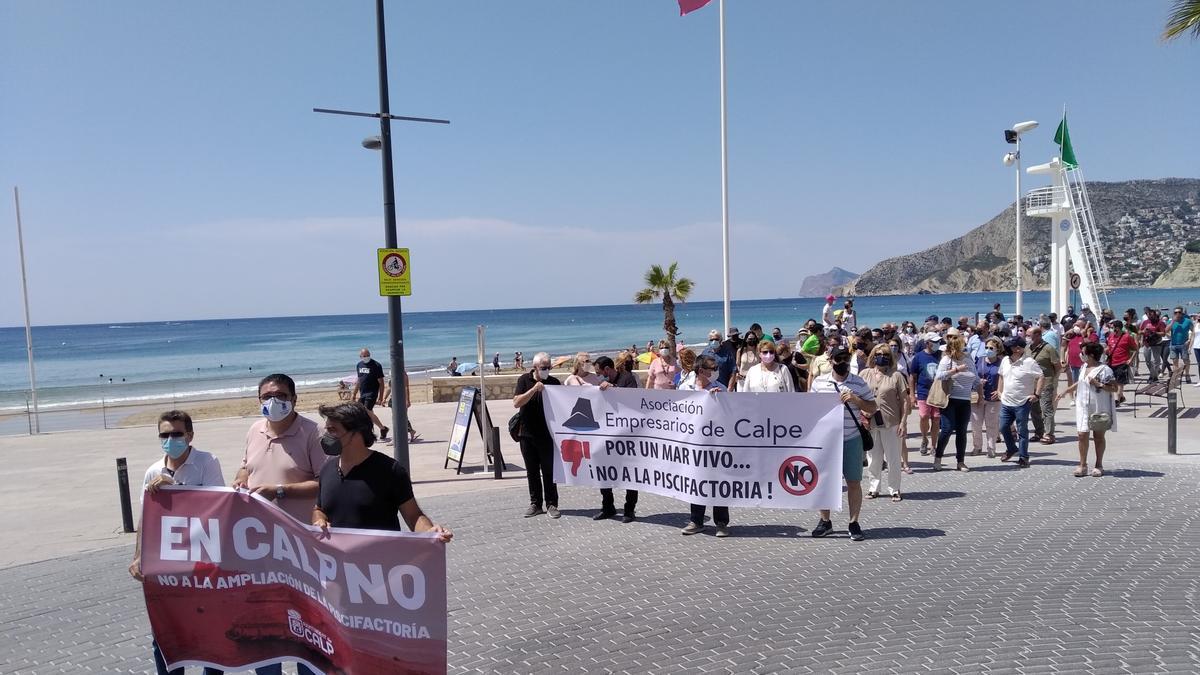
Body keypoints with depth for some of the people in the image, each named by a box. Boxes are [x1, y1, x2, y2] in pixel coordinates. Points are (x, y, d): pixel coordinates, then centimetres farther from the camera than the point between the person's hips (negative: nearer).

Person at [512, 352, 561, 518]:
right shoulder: (524, 380, -1)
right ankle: (535, 504, 17)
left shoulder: (554, 382, 1)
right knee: (532, 471, 9)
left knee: (549, 471, 2)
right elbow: (516, 403, -12)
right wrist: (534, 389, -23)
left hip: (547, 434, -1)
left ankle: (551, 504, 9)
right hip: (528, 434, 1)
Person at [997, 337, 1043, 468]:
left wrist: (1036, 394, -16)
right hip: (1006, 402, 6)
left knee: (1022, 431, 3)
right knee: (1003, 427, 11)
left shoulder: (1029, 362, -15)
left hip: (1022, 403, -6)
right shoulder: (1005, 360, 6)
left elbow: (1041, 377, -13)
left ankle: (1023, 456, 12)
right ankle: (1011, 449, 33)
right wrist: (1000, 391, 14)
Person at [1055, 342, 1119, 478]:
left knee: (1099, 436, 7)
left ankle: (1098, 465, 19)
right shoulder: (1084, 367, 9)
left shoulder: (1104, 370, -13)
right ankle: (1082, 465, 5)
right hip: (1084, 407, 5)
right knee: (1082, 435, -1)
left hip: (1099, 408, -5)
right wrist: (1065, 391, 26)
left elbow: (1115, 388, -15)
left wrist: (1099, 384, -24)